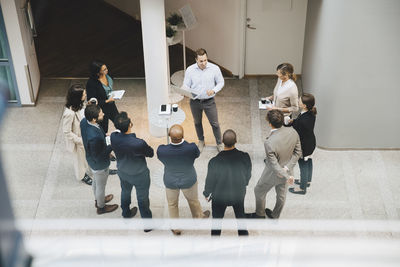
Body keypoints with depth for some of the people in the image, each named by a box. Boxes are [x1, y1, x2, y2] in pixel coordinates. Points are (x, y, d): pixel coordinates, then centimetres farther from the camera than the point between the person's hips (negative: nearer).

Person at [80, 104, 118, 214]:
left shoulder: (84, 121, -20)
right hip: (99, 164, -7)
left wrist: (103, 136, -3)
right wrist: (112, 146, -23)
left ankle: (98, 199, 59)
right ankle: (101, 207, 47)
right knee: (101, 186, 21)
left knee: (96, 181, 33)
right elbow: (98, 157, -30)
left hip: (91, 159, 8)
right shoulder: (94, 137, -44)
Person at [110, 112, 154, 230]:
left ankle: (126, 214, 58)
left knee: (125, 192, 32)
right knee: (142, 199, 18)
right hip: (139, 176, -4)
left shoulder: (113, 137, -26)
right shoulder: (139, 144, -40)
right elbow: (151, 154, -19)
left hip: (122, 172, 5)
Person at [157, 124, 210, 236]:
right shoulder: (191, 148, -35)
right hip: (189, 181, 0)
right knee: (193, 200, 31)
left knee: (172, 204, 28)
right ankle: (199, 217, 59)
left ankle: (176, 228, 49)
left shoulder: (161, 150, -33)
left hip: (170, 182, 0)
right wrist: (183, 141, -5)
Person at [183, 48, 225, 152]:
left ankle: (219, 143, 28)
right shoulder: (190, 70, -12)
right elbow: (186, 85, -5)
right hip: (195, 101, 1)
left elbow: (221, 82, -2)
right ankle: (201, 141, 42)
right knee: (197, 123, 19)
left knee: (215, 123, 7)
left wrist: (213, 90, -20)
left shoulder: (215, 68, -13)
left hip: (209, 101, -1)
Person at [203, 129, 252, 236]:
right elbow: (248, 175, -8)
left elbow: (210, 180, -16)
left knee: (217, 219, 23)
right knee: (240, 217, 27)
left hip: (219, 196, -1)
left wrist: (207, 194, 4)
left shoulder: (215, 161, -33)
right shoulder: (244, 157, -27)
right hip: (239, 194, 2)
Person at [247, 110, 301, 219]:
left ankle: (260, 214, 48)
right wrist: (287, 167, -15)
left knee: (259, 191, 24)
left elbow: (274, 165, -30)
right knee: (281, 194, 28)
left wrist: (287, 177, -18)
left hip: (273, 175, -5)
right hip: (287, 169, 6)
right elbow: (298, 152, -10)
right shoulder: (293, 132, -20)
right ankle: (275, 216, 52)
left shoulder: (269, 142, -38)